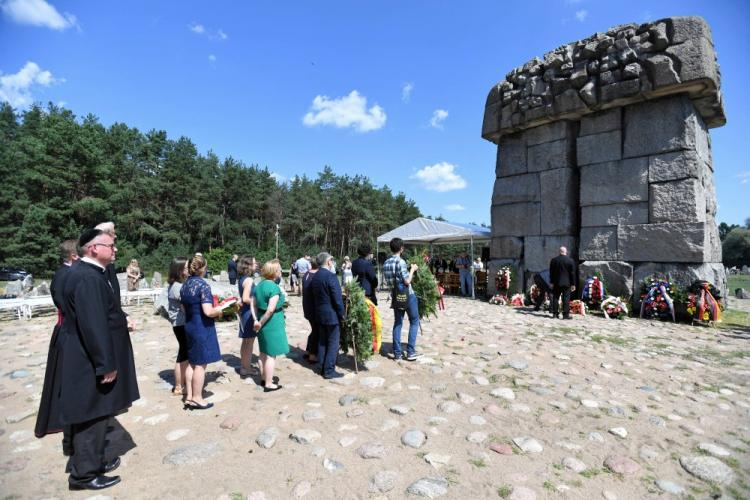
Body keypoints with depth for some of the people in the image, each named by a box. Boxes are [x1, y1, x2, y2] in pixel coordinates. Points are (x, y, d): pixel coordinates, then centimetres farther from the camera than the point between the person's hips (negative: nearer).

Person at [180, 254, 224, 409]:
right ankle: (197, 398, 13)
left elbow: (185, 308, 14)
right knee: (201, 364, 3)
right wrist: (219, 310, -5)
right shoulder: (203, 285, -18)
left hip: (189, 326, 8)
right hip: (202, 327, -8)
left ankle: (190, 396, 25)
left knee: (192, 362, 17)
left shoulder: (184, 285, 6)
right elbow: (208, 312, -24)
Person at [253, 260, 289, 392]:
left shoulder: (259, 285, 6)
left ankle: (264, 378, 34)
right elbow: (270, 309, -25)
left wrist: (257, 320, 1)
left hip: (263, 321, 8)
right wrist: (261, 323, -14)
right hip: (272, 323, -8)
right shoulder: (274, 287, -20)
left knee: (264, 352, 20)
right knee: (271, 355, 2)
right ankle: (269, 384, 11)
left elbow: (254, 304, 6)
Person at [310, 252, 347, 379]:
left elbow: (315, 296, 11)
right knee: (333, 343, 1)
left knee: (322, 342, 14)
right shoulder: (331, 276, -19)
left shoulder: (315, 277, 6)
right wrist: (343, 315, -9)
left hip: (319, 315, 8)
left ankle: (322, 368, 23)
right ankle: (329, 371, 5)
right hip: (332, 315, -8)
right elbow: (337, 299, -18)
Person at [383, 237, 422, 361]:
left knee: (397, 323, 11)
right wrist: (412, 270, -6)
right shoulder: (401, 262, -18)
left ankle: (397, 353, 12)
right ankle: (410, 352, 6)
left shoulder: (386, 263, 4)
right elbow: (407, 281, -20)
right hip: (408, 295, -6)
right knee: (414, 322, 7)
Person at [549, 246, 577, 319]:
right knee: (566, 298, 0)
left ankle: (555, 313, 9)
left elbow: (551, 272, 6)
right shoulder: (570, 261, -5)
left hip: (556, 283, 2)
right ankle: (565, 314, 0)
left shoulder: (553, 260, 2)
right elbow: (572, 273, -3)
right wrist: (573, 284, 2)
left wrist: (552, 282, 13)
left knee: (555, 298, 8)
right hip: (567, 283, -2)